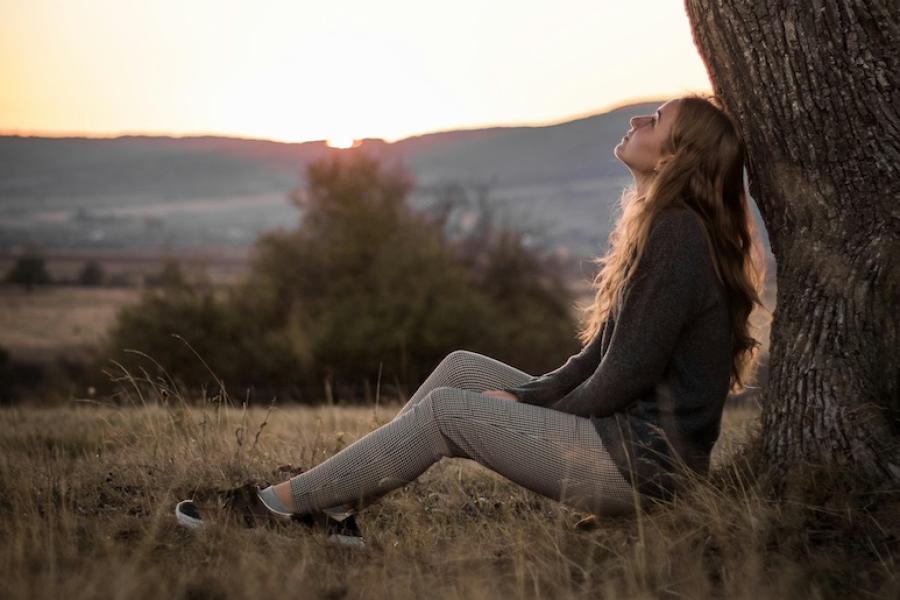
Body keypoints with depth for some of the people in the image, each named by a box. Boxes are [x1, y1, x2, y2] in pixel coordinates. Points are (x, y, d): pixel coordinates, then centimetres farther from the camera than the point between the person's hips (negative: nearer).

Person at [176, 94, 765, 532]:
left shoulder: (676, 236, -18)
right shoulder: (665, 227, 14)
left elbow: (627, 374, -20)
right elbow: (599, 356, 15)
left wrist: (531, 407, -4)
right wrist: (524, 397, 4)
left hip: (647, 460, -9)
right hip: (632, 431, 9)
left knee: (445, 411, -10)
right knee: (462, 367, 8)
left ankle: (285, 503, -1)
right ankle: (337, 499, 7)